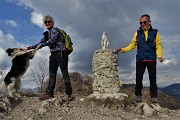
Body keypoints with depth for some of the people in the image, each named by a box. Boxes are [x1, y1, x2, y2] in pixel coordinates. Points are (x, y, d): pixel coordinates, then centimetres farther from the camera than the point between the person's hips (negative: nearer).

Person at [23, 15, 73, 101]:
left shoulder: (55, 30, 0)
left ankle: (69, 94, -8)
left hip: (61, 53, -8)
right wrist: (28, 48, 22)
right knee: (52, 74, 3)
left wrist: (41, 45, -9)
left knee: (65, 73, -9)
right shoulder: (47, 34, 22)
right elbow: (40, 43, 25)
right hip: (53, 54, 8)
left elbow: (52, 40, -14)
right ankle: (49, 93, 3)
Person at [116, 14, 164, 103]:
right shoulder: (137, 33, 12)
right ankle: (138, 95, 9)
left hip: (151, 59, -1)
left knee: (152, 78, 2)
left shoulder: (155, 32, 8)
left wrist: (159, 56, -11)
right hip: (140, 59, 1)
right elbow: (132, 45, 13)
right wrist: (123, 49, 1)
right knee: (139, 78, 0)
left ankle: (154, 96, 10)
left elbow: (158, 46, 4)